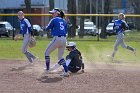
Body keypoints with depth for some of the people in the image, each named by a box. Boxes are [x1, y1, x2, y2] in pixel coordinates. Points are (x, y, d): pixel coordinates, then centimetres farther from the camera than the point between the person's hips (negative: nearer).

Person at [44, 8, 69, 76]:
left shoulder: (54, 20, -2)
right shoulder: (64, 21, 17)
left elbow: (47, 28, 6)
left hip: (57, 38, -6)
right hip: (64, 39, 6)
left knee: (47, 52, 12)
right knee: (60, 56, 15)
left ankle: (47, 69, 13)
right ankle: (66, 71, 1)